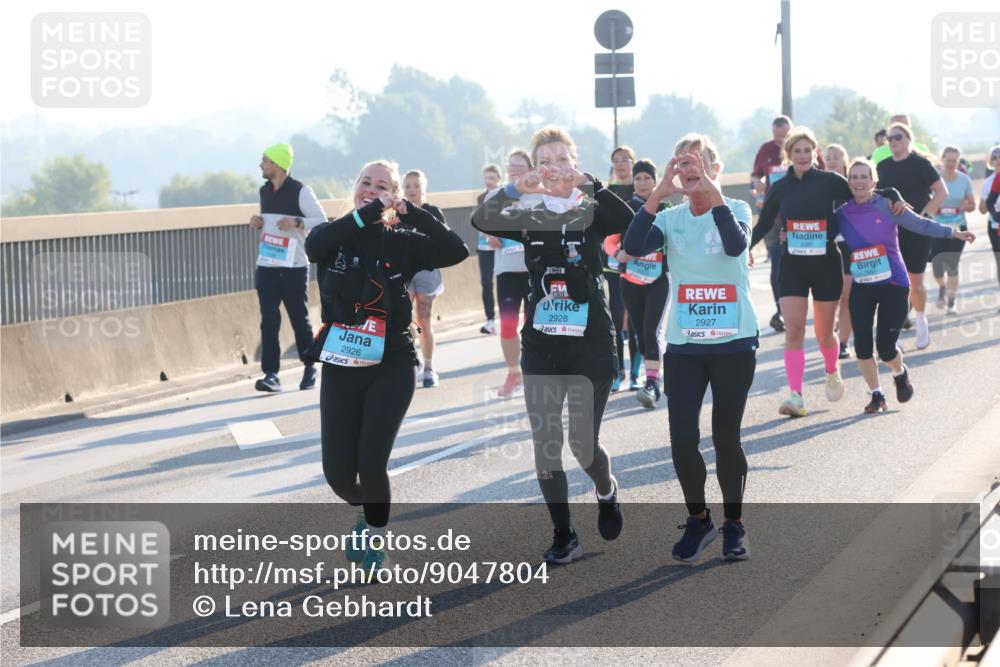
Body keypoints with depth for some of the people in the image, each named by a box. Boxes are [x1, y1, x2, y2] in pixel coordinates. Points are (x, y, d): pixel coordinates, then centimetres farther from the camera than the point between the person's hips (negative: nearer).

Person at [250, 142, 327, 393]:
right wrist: (258, 223, 5)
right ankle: (271, 374, -9)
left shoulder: (300, 191, -9)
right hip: (266, 267, 5)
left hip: (293, 267, -5)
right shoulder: (265, 191, 13)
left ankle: (310, 368, 24)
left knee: (299, 319, 6)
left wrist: (296, 223, -27)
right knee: (269, 320, -6)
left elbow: (321, 220, -12)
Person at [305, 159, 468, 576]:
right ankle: (365, 513, 34)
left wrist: (411, 213, -18)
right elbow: (315, 245, -22)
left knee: (371, 461, -13)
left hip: (390, 369, -1)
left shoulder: (402, 243, 0)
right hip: (341, 369, 1)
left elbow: (456, 251, -14)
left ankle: (376, 539, 15)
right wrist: (367, 213, -24)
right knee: (338, 472, -2)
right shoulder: (337, 236, 2)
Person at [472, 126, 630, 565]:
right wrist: (515, 189, -30)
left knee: (583, 444, -4)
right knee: (545, 444, 0)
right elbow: (481, 222, -14)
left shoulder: (593, 212, -1)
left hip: (591, 345, -2)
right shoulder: (528, 216, 4)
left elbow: (627, 221, -22)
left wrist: (588, 185, -31)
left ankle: (606, 491, 29)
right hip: (540, 346, 2)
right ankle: (563, 537, 12)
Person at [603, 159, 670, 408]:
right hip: (631, 280, 3)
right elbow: (609, 241, 4)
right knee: (640, 331, 8)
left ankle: (651, 385, -21)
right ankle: (654, 376, 23)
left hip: (658, 279, -3)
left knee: (652, 330, -15)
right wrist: (618, 254, -17)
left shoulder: (665, 209, 1)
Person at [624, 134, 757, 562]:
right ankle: (698, 521, 17)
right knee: (682, 439, -4)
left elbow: (736, 245, -26)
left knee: (726, 439, 4)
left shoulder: (735, 209, -3)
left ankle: (734, 525, 23)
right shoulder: (670, 218, 3)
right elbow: (632, 247, -16)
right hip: (683, 346, 2)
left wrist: (712, 191, -30)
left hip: (734, 345, -2)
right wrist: (658, 193, -21)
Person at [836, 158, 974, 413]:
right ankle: (876, 394, 18)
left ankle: (900, 373, 30)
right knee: (862, 345, -4)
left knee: (885, 347, -6)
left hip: (893, 284, -3)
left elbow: (920, 224, -4)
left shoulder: (887, 205, -7)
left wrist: (953, 232, -11)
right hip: (861, 287, 3)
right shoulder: (842, 214, 2)